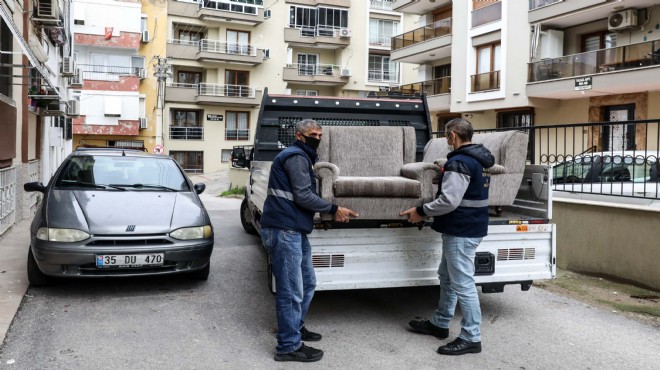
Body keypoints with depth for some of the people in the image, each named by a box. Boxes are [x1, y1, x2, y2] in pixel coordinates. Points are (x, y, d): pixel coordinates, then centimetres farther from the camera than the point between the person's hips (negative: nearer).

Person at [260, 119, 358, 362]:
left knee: (307, 283, 20)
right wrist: (334, 210, -9)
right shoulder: (296, 157, -10)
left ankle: (296, 327, 35)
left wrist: (332, 211, 14)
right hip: (284, 231, -11)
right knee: (291, 290, -6)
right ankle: (289, 346, 2)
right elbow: (303, 196, -18)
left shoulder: (301, 157, 23)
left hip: (293, 230, 11)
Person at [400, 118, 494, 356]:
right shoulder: (479, 158, 13)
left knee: (463, 284, -3)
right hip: (470, 226, 11)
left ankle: (471, 338, 6)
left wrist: (421, 211, -15)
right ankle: (439, 324, 33)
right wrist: (445, 175, 26)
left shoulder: (459, 162, -21)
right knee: (447, 276, 21)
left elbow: (449, 201, -26)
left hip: (461, 231, -11)